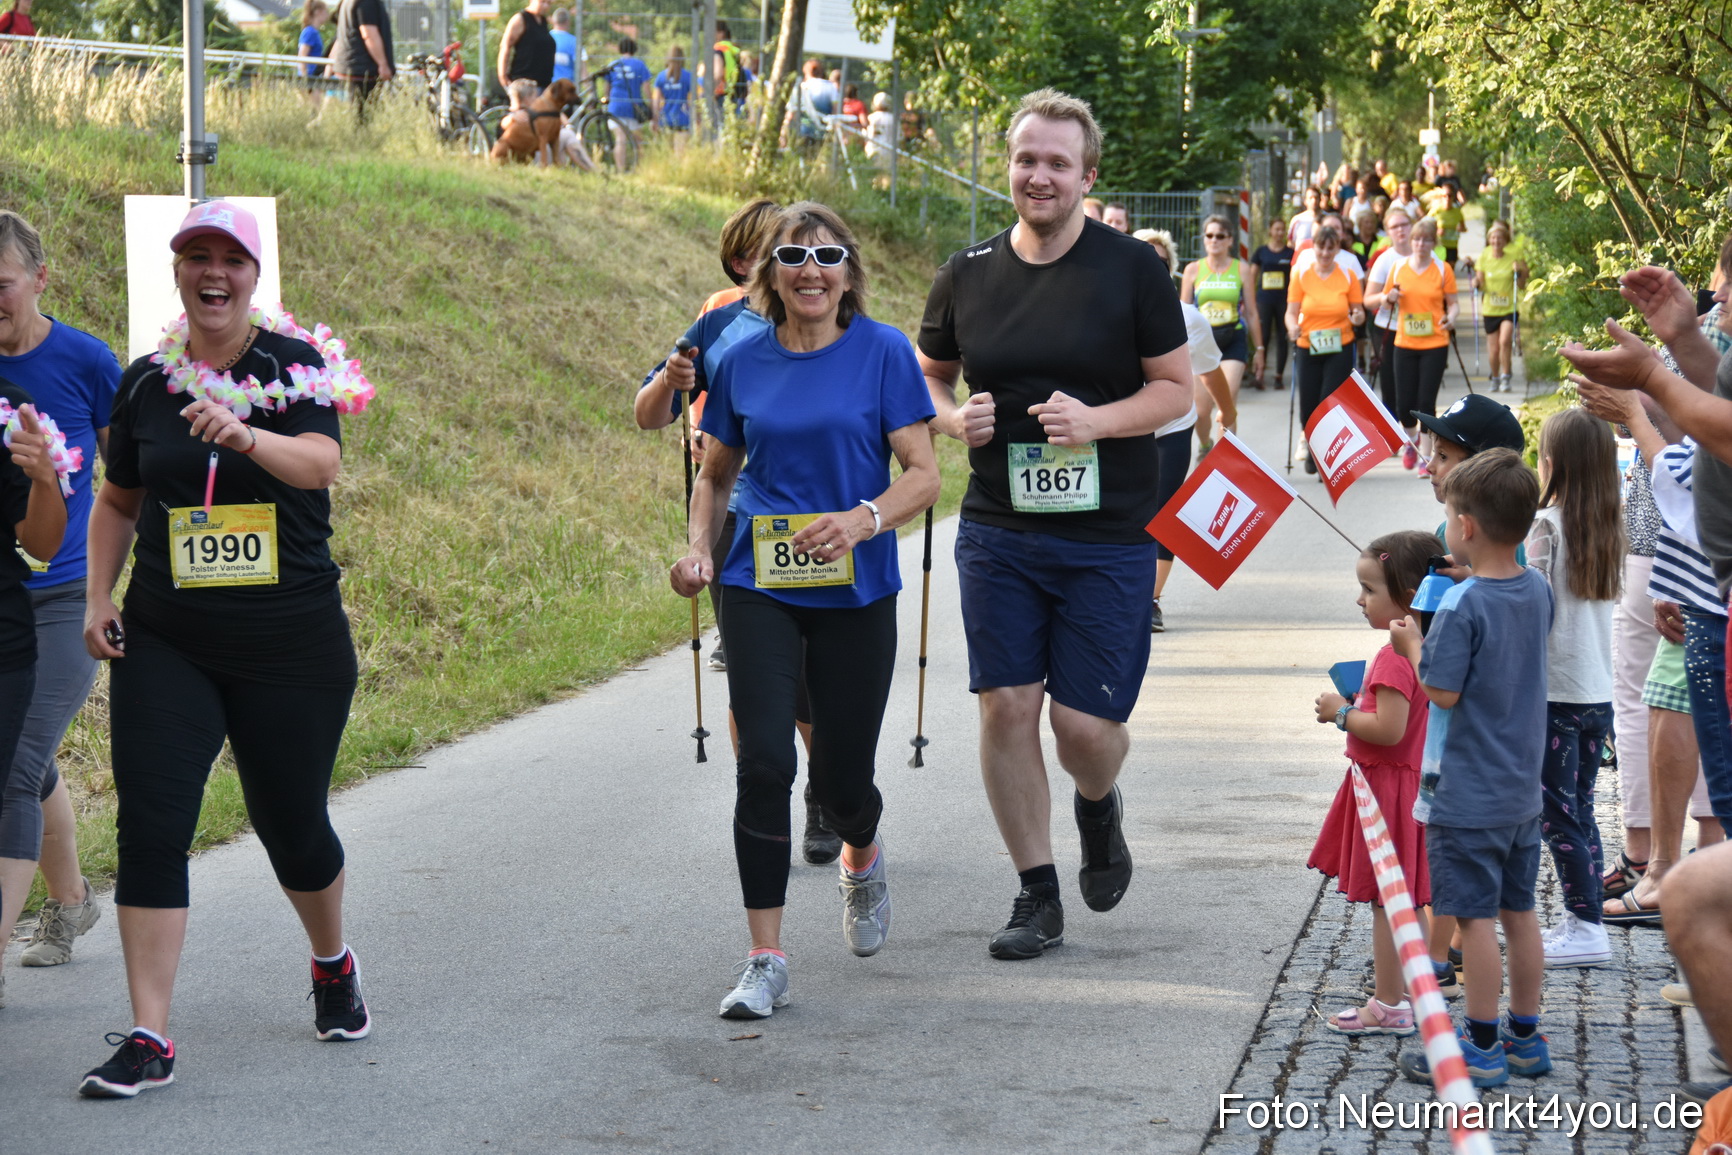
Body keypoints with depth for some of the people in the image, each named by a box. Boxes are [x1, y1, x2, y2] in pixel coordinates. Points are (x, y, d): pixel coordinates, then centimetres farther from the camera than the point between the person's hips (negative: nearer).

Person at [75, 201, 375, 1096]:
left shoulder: (296, 367, -4)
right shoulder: (145, 381, 5)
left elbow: (321, 463, -24)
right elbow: (118, 501, 19)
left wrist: (244, 436, -43)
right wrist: (98, 597, 6)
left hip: (292, 642, -2)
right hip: (165, 643, 2)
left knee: (292, 824, 10)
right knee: (151, 827, -9)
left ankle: (333, 965, 41)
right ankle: (148, 1039, -7)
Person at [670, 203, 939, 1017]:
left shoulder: (883, 354, -3)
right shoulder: (742, 362, 4)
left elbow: (923, 474, -5)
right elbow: (716, 473, 17)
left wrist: (863, 519, -24)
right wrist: (698, 547, -1)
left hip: (856, 591, -1)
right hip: (759, 586, 1)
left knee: (840, 781, 3)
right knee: (764, 764, -12)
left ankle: (862, 859, 42)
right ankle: (765, 961, -5)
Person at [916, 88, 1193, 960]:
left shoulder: (1132, 268, -4)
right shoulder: (968, 274, 4)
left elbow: (1177, 389, 0)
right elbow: (925, 377, 17)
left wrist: (1095, 420, -17)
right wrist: (953, 419, -5)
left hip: (1107, 539, -2)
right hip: (997, 534, 2)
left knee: (1086, 723, -3)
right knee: (1006, 706, -2)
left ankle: (1099, 808, 33)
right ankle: (1036, 896, 12)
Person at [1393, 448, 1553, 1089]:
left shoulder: (1463, 605, -21)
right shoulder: (1538, 591, 3)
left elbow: (1442, 690, -20)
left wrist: (1413, 644, -5)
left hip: (1467, 795, -8)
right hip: (1523, 788, 8)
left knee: (1474, 916, -1)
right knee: (1519, 910, 15)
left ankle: (1482, 1048, 4)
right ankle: (1525, 1036, 23)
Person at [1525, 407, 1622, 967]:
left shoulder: (1547, 525, -13)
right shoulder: (1608, 530, 8)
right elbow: (1602, 605, 12)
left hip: (1555, 690, -7)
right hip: (1598, 691, 7)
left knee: (1556, 813, -1)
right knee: (1579, 809, 14)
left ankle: (1586, 927, -1)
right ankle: (1585, 921, 16)